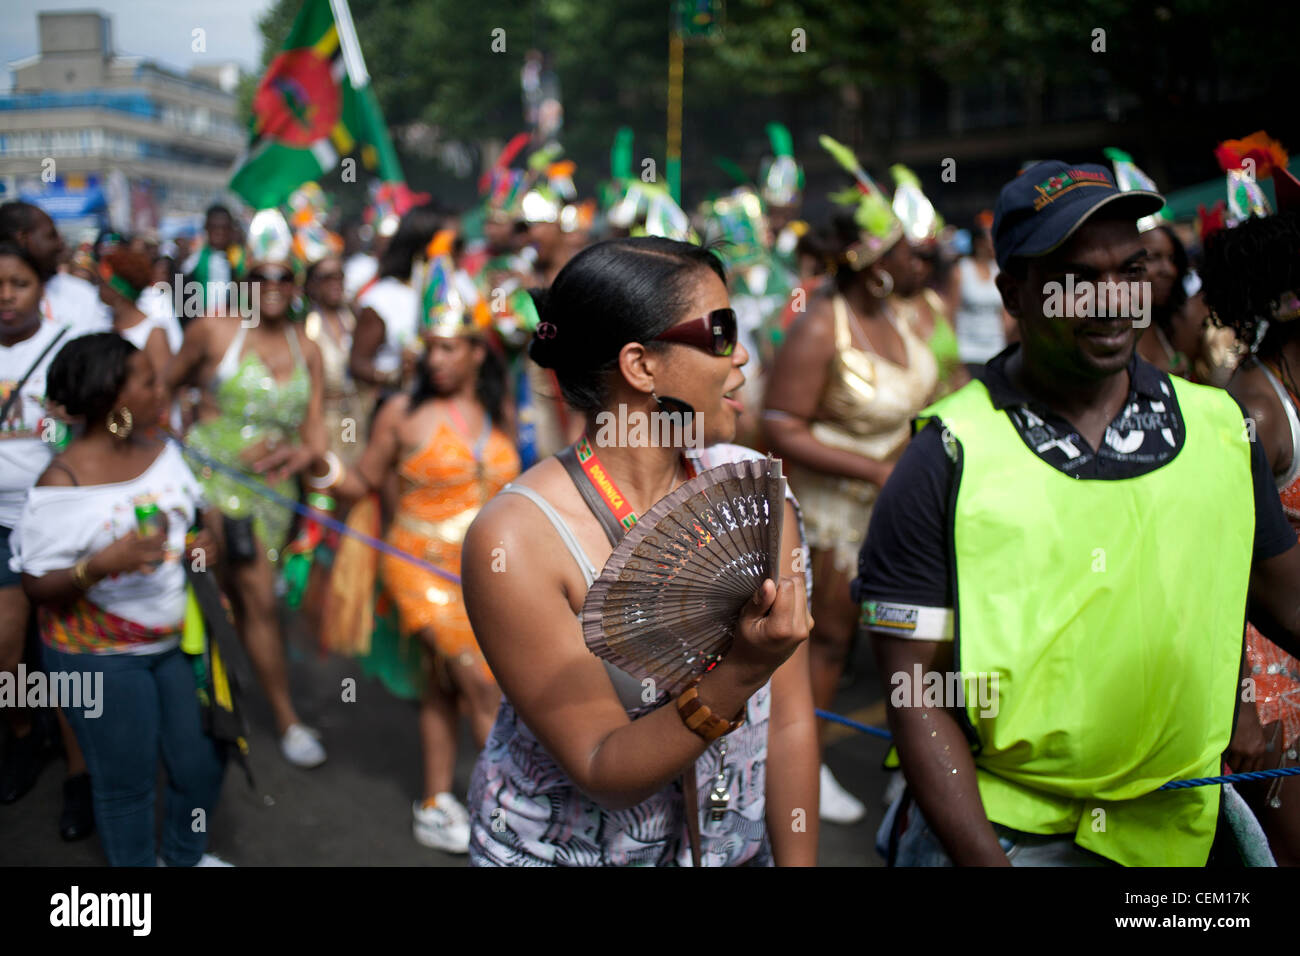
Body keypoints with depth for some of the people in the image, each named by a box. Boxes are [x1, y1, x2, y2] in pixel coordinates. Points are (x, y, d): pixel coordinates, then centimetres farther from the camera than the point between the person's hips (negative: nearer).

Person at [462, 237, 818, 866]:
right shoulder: (516, 538, -24)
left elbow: (790, 720, -7)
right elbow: (604, 773, -23)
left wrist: (797, 861, -8)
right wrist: (742, 670, -36)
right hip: (564, 850, -4)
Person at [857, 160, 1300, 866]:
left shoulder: (1219, 427, 2)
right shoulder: (947, 458, -10)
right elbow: (917, 695, -11)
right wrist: (983, 859, -17)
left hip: (1172, 833, 4)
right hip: (992, 828, -3)